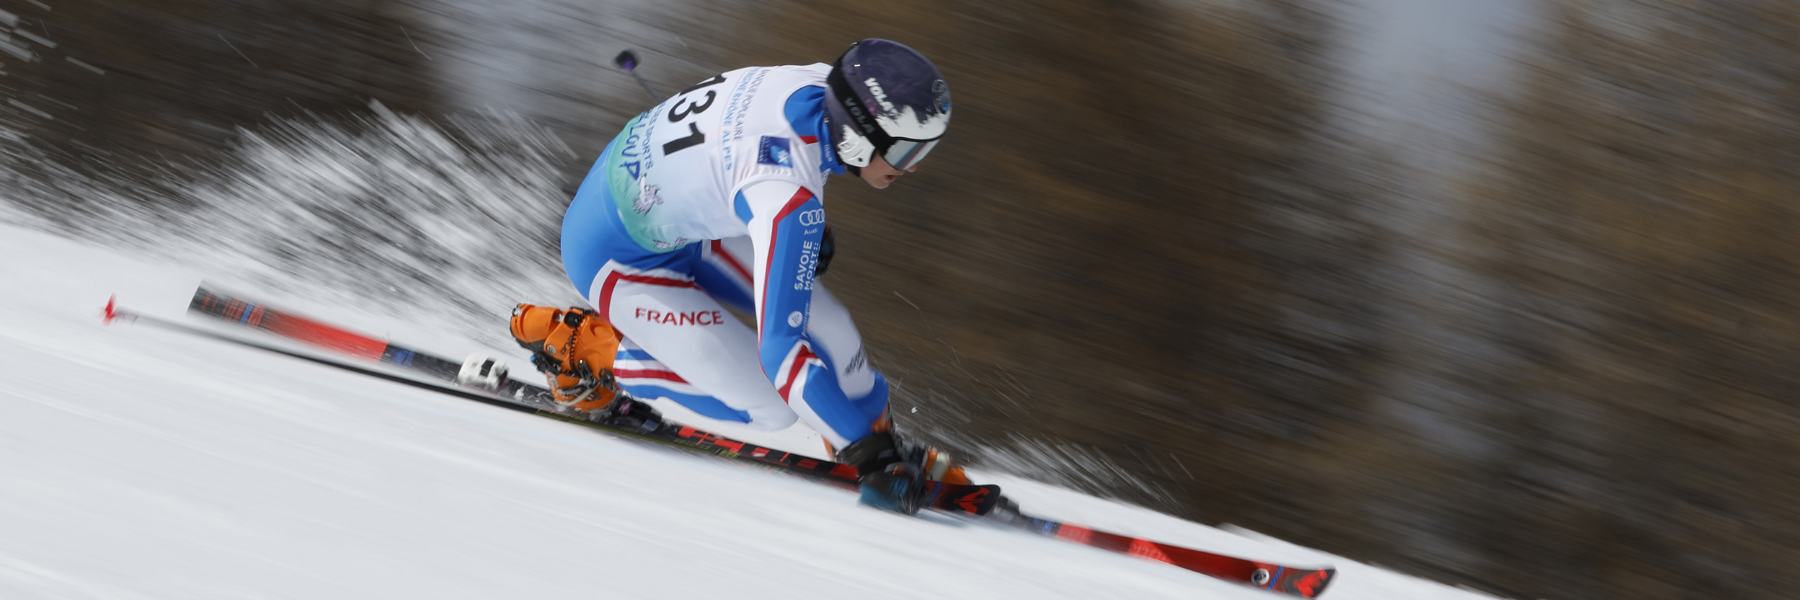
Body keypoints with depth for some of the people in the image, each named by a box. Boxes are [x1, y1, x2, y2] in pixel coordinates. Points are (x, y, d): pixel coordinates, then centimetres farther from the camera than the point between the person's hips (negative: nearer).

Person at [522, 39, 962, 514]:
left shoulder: (819, 82, -16)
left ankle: (886, 443, 23)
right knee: (769, 406, -7)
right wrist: (868, 455, -36)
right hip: (616, 258, -8)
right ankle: (581, 348, 3)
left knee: (826, 328, 0)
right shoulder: (789, 196, -39)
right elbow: (780, 348, -40)